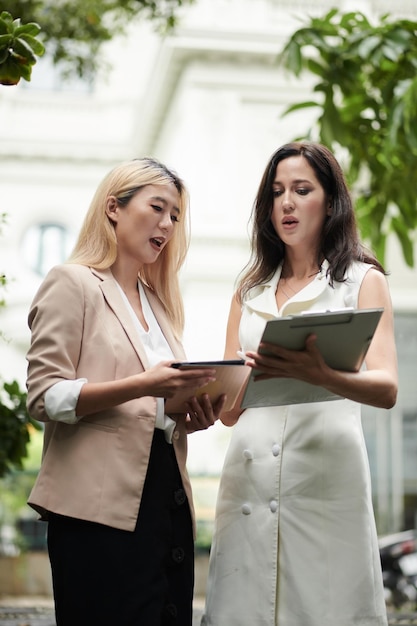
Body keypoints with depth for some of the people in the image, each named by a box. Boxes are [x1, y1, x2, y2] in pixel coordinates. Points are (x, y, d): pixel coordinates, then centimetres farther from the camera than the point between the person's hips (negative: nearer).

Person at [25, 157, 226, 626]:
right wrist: (142, 385, -21)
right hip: (102, 506, -7)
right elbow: (44, 397, -10)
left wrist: (194, 416, 4)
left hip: (167, 496, 7)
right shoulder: (72, 283, 0)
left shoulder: (159, 302, 22)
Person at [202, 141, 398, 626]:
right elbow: (229, 411, 13)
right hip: (250, 474, 3)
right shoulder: (250, 290, 18)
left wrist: (320, 376, -29)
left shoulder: (361, 279, 7)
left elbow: (386, 388, -8)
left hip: (325, 476, -3)